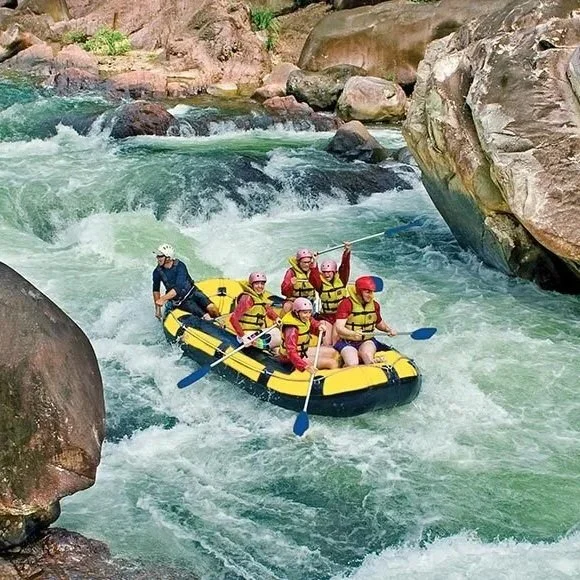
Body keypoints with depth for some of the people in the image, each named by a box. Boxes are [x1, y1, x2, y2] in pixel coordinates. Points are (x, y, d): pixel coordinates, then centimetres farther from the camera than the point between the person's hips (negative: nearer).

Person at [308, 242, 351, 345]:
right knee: (326, 342, -10)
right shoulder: (320, 283, -5)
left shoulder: (341, 279, -2)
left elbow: (345, 266, -16)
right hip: (326, 316, 0)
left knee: (336, 338, -17)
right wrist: (313, 265, -41)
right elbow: (313, 278, -25)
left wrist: (346, 253, -32)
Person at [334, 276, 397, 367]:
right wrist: (353, 333, -37)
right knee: (352, 364, -29)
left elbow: (379, 323, 26)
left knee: (367, 354, -33)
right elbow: (339, 328, -19)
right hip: (347, 342, -3)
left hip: (367, 341, 3)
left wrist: (389, 330, 6)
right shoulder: (346, 304, -11)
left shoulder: (375, 305, 7)